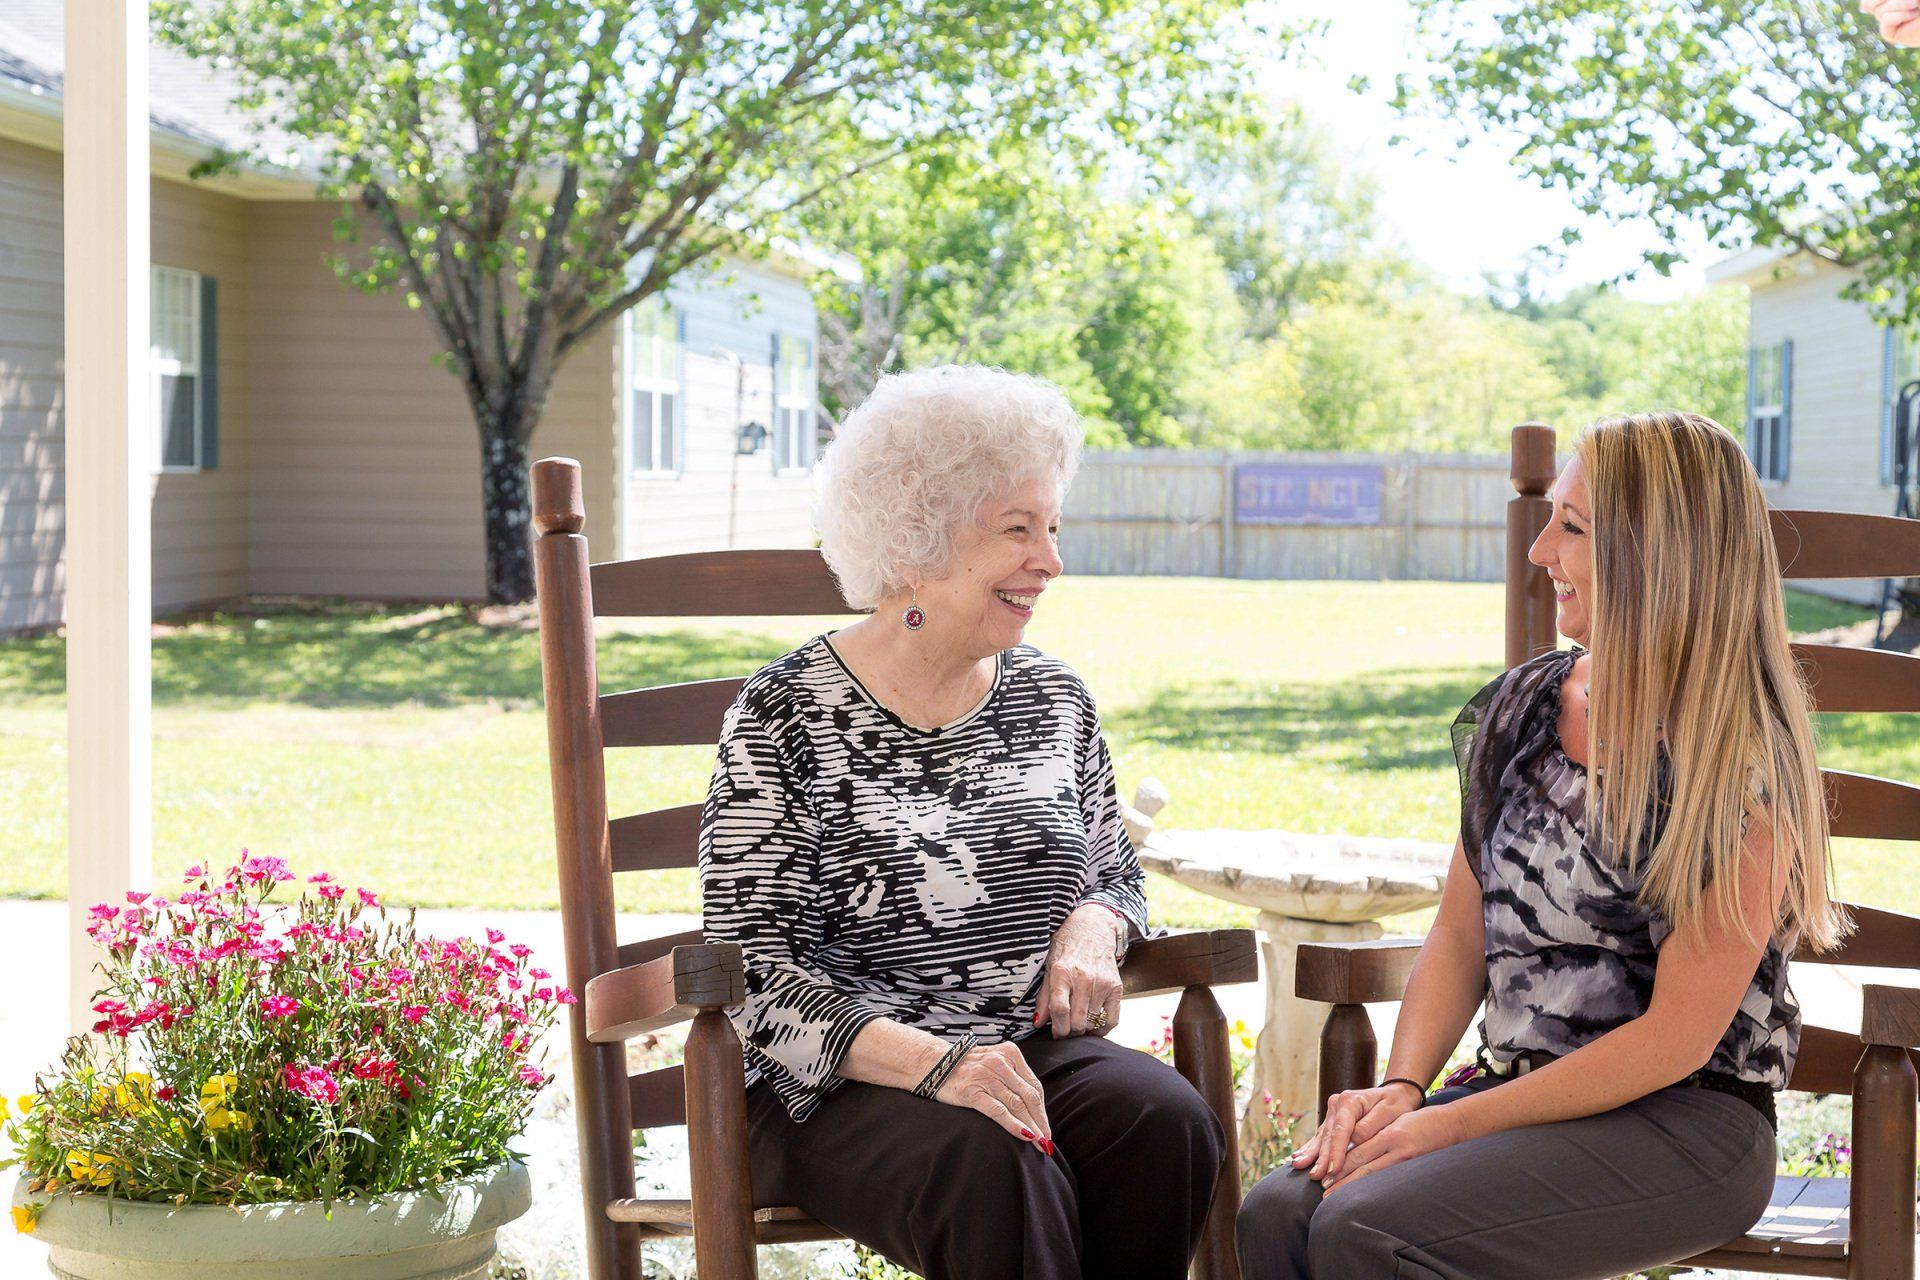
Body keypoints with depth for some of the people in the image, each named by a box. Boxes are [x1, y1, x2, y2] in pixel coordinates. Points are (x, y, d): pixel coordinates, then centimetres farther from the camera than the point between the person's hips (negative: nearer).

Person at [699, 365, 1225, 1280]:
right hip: (838, 1085, -5)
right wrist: (932, 1063, -24)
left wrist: (1088, 933, -2)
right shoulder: (787, 721, -5)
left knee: (1168, 1120, -26)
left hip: (1030, 1051, 5)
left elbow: (1115, 874, 25)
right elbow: (752, 965, -10)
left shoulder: (1053, 699, 12)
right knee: (992, 1170, -34)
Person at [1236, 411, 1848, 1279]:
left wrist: (1455, 1123, -16)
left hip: (1688, 1122, -6)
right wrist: (1402, 1088, -5)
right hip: (1517, 1085, 6)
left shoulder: (1743, 768, -13)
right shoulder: (1520, 709, 8)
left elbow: (1678, 1037, -14)